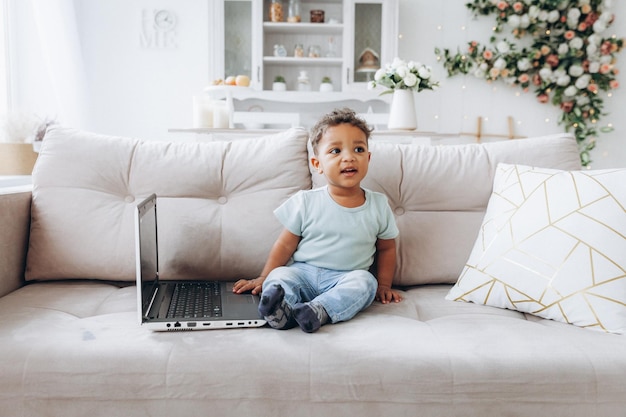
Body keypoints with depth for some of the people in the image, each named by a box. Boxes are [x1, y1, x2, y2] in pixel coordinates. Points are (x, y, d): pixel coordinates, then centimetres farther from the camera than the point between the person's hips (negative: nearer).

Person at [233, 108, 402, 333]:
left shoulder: (378, 205, 5)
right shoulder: (306, 202, -1)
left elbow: (386, 248, 18)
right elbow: (285, 245, 5)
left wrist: (384, 285, 12)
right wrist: (263, 279, 2)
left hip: (346, 279, 1)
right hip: (304, 272, -1)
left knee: (365, 281, -29)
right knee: (279, 276, -28)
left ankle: (319, 310, -46)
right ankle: (280, 308, -55)